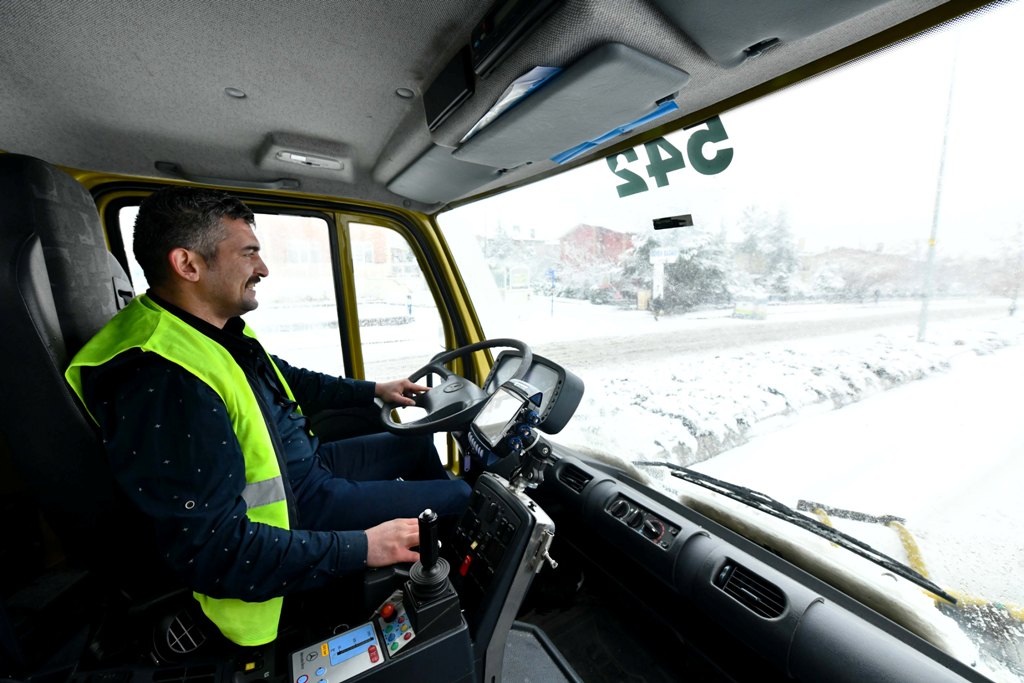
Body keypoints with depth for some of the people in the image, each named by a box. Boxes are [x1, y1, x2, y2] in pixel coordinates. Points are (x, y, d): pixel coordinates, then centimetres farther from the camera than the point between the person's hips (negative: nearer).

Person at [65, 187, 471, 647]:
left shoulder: (217, 331, -2)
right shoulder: (163, 383, -33)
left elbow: (289, 380, 15)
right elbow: (212, 551, -32)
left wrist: (374, 390, 15)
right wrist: (361, 548, -27)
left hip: (306, 463, 9)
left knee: (419, 444, 20)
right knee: (460, 497, -2)